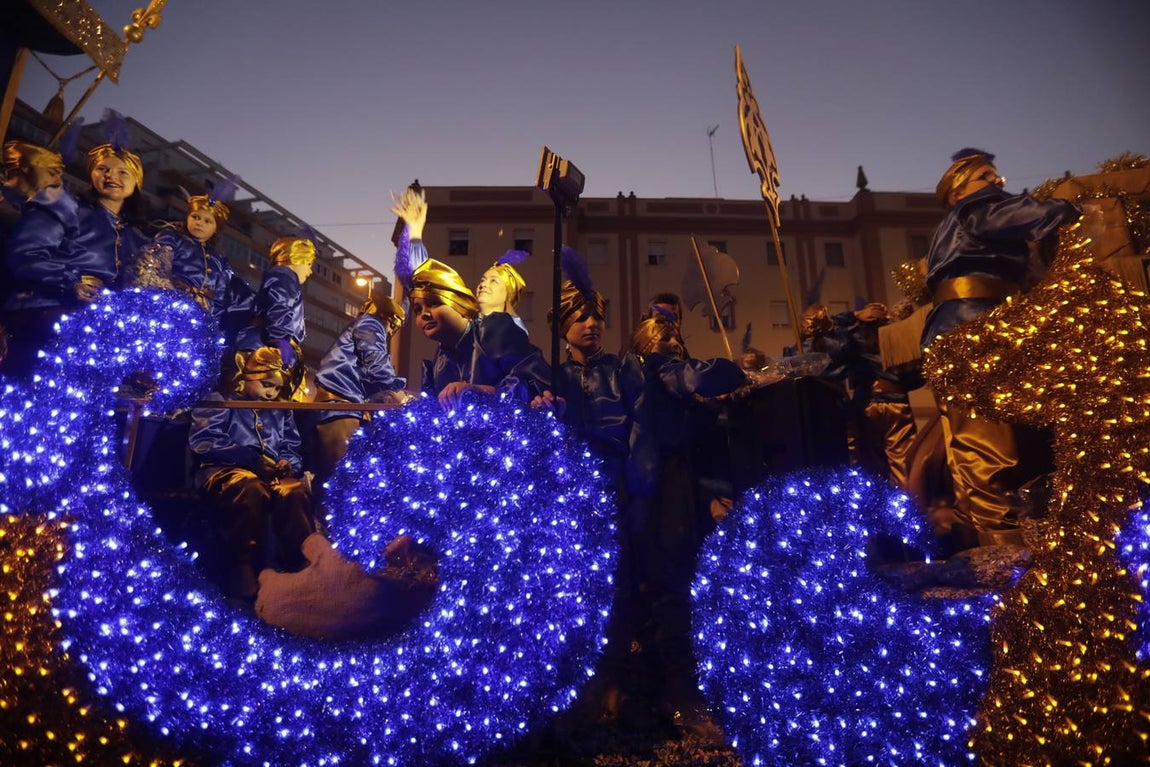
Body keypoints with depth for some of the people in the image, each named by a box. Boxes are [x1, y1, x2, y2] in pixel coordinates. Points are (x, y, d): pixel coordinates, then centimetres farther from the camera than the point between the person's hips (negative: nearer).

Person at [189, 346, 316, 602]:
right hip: (223, 469, -4)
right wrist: (249, 457, -15)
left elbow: (292, 449, 26)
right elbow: (201, 440, -3)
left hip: (271, 474, 4)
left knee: (295, 491, -35)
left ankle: (302, 567, -40)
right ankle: (244, 572, -37)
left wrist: (288, 463, -1)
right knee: (250, 488, -43)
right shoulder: (220, 401, 13)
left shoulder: (281, 412, 29)